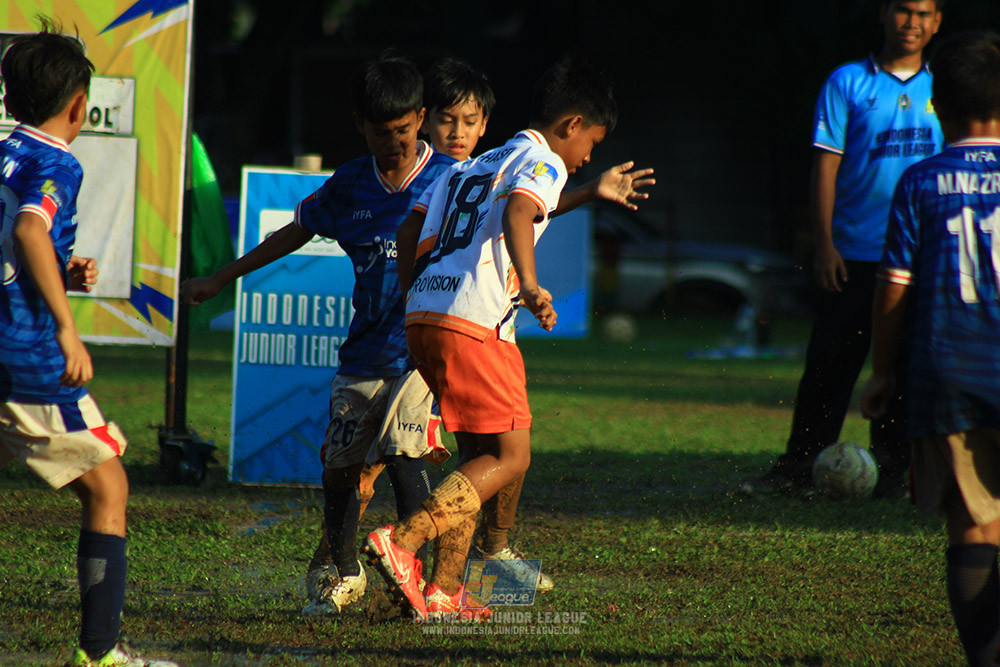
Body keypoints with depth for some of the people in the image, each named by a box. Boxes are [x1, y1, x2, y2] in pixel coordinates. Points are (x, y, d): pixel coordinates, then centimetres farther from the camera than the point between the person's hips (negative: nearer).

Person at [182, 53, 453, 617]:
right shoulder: (348, 186, 6)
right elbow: (296, 233, 19)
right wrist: (221, 280, 22)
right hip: (365, 351, 4)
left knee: (402, 454, -20)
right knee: (341, 462, 6)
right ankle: (344, 575, 28)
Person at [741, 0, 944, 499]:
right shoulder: (848, 84, 0)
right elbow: (825, 167, -2)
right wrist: (825, 245, -9)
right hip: (854, 253, -2)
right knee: (829, 365, -2)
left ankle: (891, 472, 13)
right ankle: (799, 469, 3)